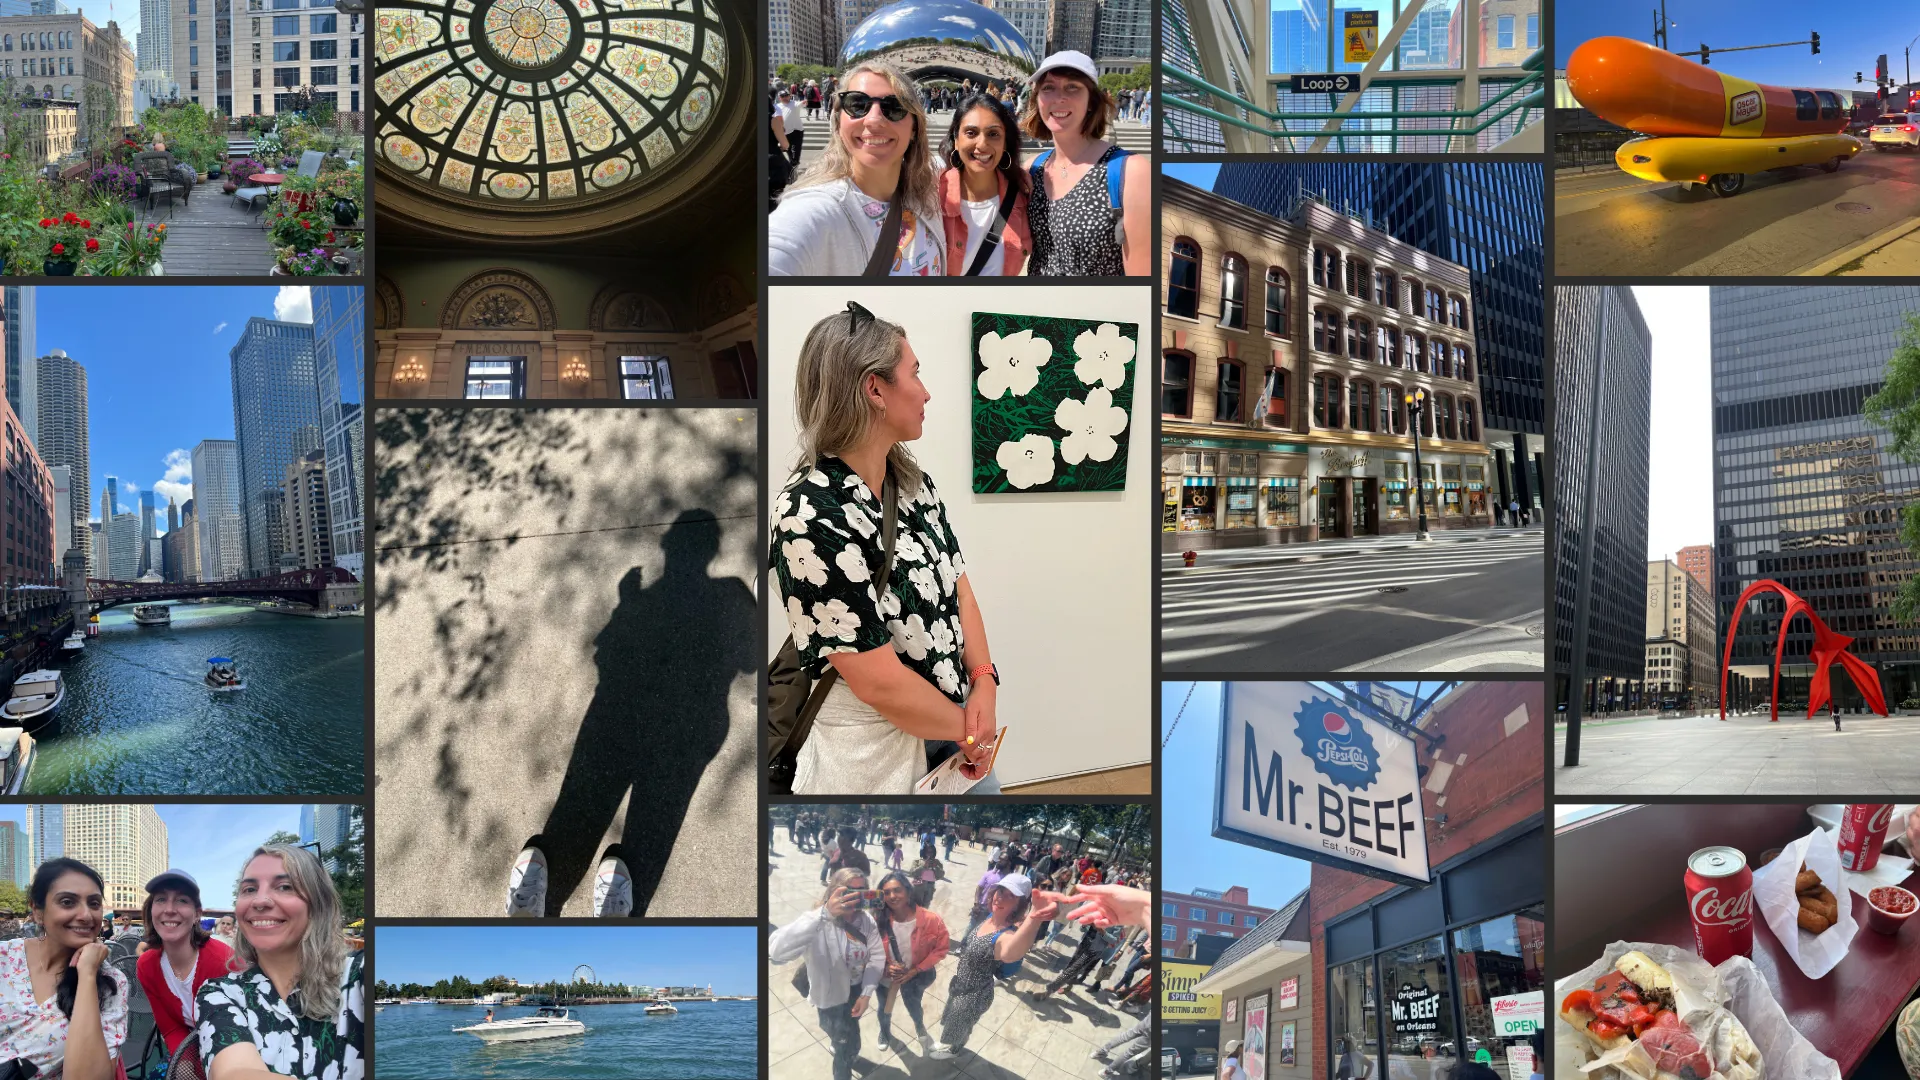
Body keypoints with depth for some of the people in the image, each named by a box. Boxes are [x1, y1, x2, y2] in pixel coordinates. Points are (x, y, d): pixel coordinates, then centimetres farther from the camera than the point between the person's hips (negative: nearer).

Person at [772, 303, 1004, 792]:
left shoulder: (915, 485, 3)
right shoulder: (812, 517, -23)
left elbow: (959, 588, 7)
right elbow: (879, 682, -23)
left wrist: (984, 685, -9)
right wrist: (971, 728, -10)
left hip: (956, 734, 7)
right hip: (877, 758, -7)